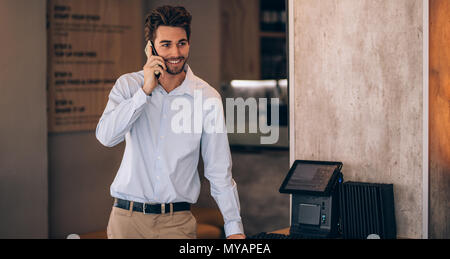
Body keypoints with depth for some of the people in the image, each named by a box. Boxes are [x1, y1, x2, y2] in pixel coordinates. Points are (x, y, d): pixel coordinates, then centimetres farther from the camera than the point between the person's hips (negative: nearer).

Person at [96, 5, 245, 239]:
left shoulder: (207, 97, -2)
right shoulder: (128, 85, 1)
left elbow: (219, 170, 0)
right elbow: (106, 136, -15)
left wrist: (234, 227, -5)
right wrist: (145, 90, -18)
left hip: (178, 221, 0)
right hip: (128, 218, 1)